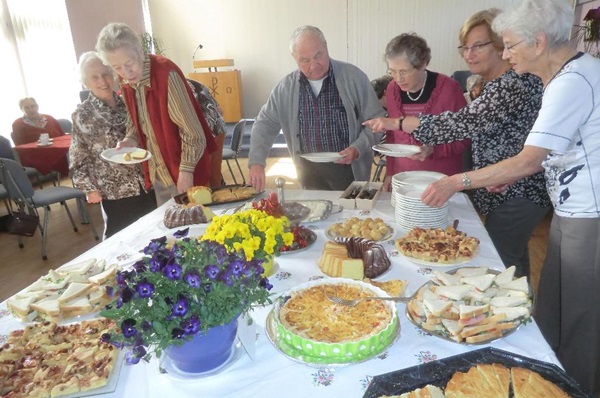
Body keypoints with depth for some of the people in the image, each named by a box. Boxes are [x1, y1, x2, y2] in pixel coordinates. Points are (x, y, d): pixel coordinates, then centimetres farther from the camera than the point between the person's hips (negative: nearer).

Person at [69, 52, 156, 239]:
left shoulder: (127, 103, 2)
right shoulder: (82, 114, -8)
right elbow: (78, 157, -5)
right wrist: (89, 188, -8)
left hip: (145, 183, 4)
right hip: (115, 190, -3)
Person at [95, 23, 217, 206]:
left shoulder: (166, 73, -23)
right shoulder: (125, 81, -1)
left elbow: (191, 130, -20)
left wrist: (186, 170, -18)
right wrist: (130, 140, -6)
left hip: (182, 167, -6)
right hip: (157, 171, 6)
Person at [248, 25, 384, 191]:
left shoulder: (354, 77, -6)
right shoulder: (285, 87, 0)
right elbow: (265, 124, 5)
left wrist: (357, 149, -18)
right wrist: (256, 162, -8)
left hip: (350, 172, -1)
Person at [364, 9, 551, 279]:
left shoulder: (514, 84, -22)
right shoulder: (495, 82, 10)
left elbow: (462, 123, -27)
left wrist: (396, 122, -23)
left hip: (517, 193, -10)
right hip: (506, 189, 10)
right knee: (513, 258, 21)